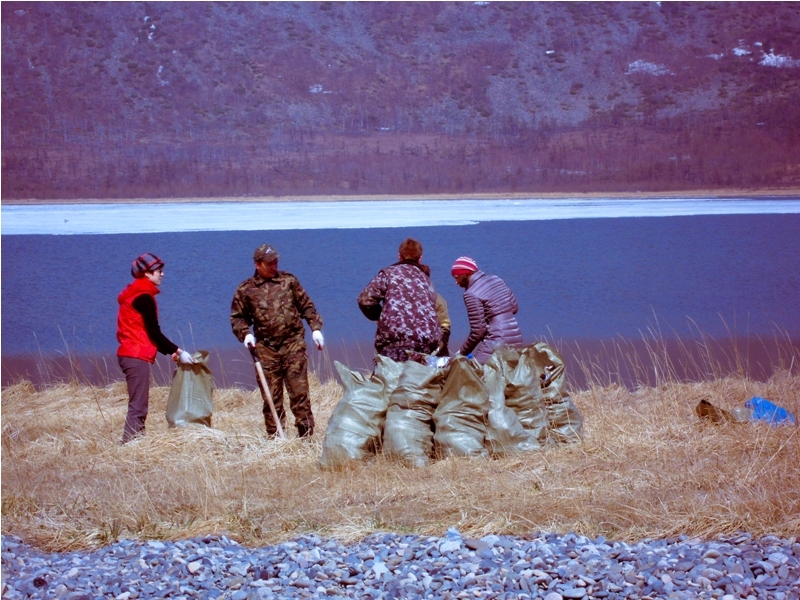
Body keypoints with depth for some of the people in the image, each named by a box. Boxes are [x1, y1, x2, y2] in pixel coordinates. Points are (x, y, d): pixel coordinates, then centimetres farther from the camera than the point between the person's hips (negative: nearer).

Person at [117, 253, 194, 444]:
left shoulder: (135, 294, 18)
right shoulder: (144, 297, -11)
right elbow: (153, 332, -14)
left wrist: (170, 352, 16)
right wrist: (178, 351, -10)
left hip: (131, 354, 10)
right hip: (137, 356, -10)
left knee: (139, 405, 10)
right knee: (138, 405, -12)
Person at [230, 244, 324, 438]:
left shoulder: (289, 281, 8)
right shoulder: (246, 289, 7)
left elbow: (306, 306, 12)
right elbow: (237, 316, 13)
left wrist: (316, 328, 2)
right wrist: (244, 334, -4)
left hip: (293, 343, 0)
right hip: (266, 348, 0)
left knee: (299, 391, -5)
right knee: (271, 396, 3)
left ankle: (306, 435, -1)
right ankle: (274, 438, 9)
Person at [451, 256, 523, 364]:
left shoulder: (472, 294, -10)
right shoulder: (496, 280, 12)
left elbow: (478, 330, -10)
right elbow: (514, 307, 18)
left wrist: (462, 352, 1)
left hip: (497, 343, -8)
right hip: (516, 339, 8)